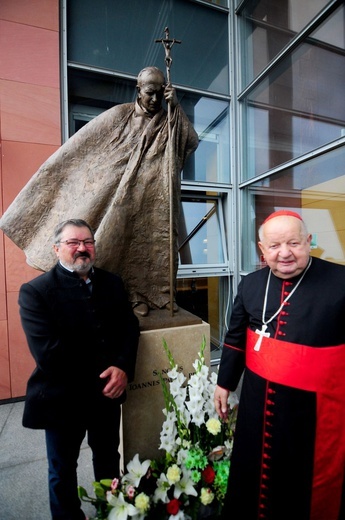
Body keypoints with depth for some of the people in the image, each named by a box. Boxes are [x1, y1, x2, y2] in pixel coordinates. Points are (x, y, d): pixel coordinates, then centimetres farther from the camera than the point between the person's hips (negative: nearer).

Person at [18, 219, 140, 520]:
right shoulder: (35, 291, -15)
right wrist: (99, 378, -17)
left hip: (108, 393, 5)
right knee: (63, 469, 22)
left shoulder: (112, 283, -1)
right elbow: (47, 352, -23)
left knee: (109, 458, 27)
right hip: (63, 398, -4)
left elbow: (130, 328, -2)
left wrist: (123, 368, -19)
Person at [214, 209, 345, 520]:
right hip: (258, 400, 4)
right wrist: (224, 382, 11)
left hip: (315, 406, -3)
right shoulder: (250, 285, -3)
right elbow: (235, 339, 6)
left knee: (311, 481, 20)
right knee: (254, 470, 25)